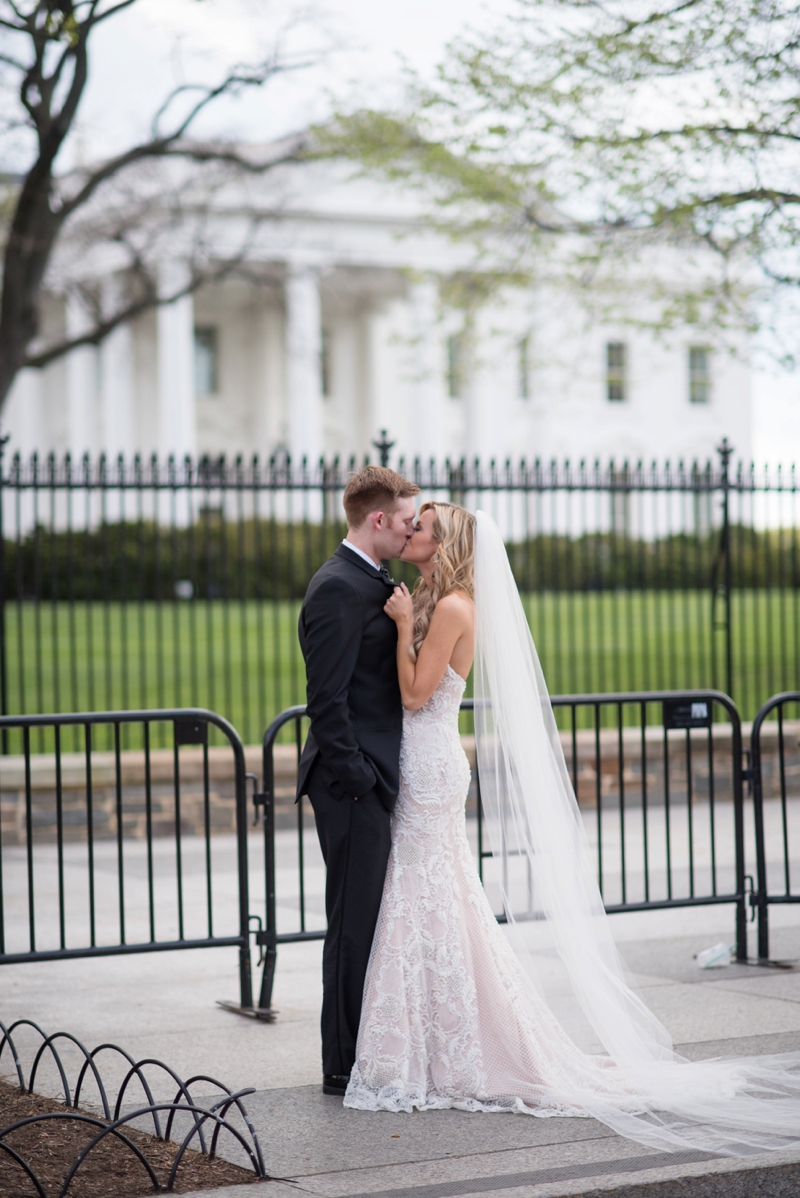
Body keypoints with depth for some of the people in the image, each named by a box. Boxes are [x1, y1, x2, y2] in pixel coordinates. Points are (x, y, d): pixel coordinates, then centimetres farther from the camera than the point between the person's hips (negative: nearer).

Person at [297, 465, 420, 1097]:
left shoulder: (373, 583, 17)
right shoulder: (338, 588, -15)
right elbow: (326, 700, -19)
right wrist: (356, 777, -20)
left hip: (376, 780, 10)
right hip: (354, 783, -10)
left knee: (370, 920, 14)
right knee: (356, 922, -4)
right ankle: (345, 1067, 4)